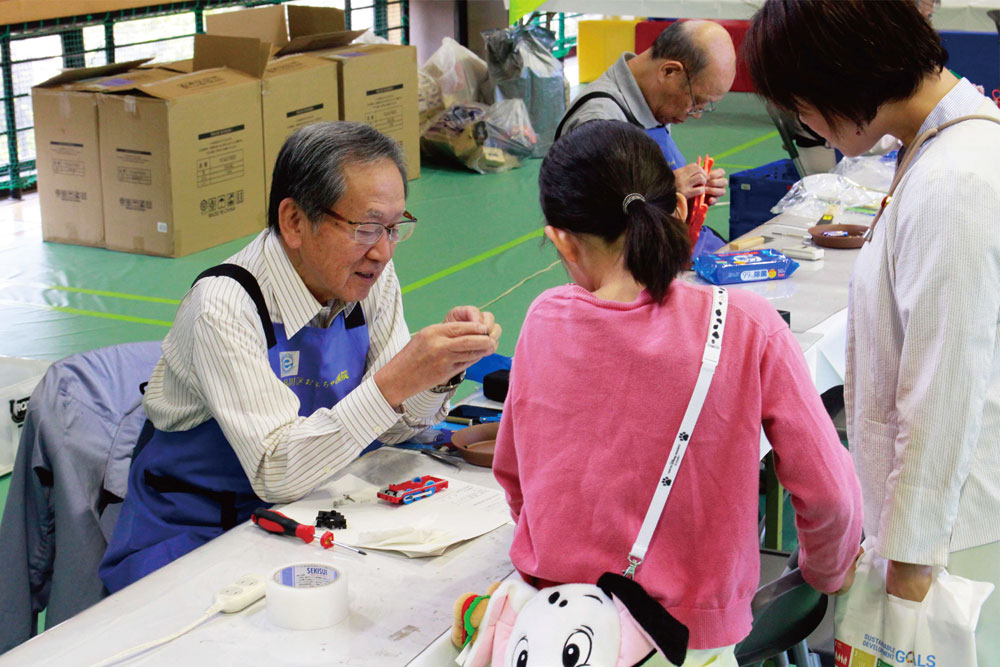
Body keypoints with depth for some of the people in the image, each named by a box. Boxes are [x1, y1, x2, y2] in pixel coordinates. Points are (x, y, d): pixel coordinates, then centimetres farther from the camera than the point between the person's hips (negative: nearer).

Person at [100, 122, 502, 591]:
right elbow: (276, 473, -29)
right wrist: (393, 383, -36)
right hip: (194, 539, -6)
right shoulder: (224, 307, -24)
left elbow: (391, 426, 3)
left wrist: (439, 372, -17)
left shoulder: (372, 279, -4)